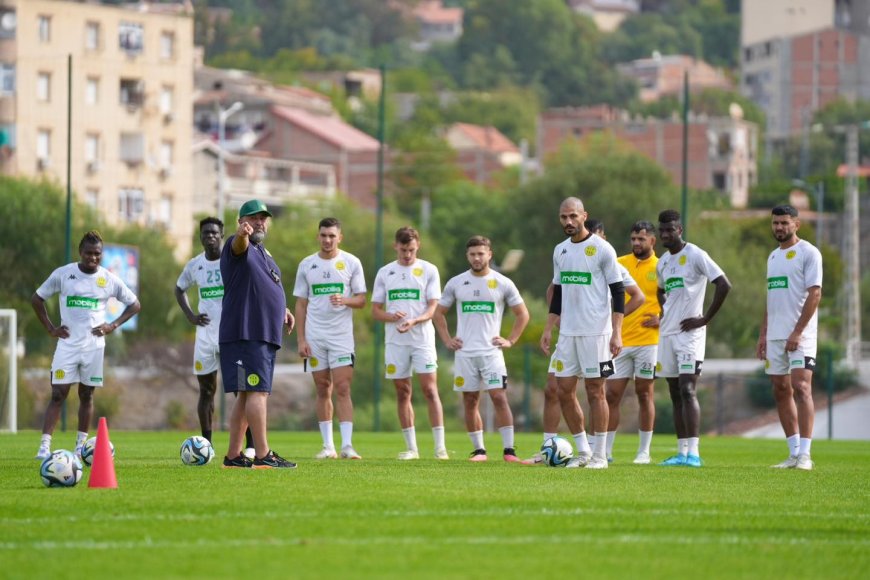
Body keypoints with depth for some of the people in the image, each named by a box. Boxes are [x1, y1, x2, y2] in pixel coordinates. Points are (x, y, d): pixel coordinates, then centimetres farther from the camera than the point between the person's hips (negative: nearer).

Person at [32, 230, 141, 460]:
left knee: (86, 395, 10)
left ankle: (81, 445, 20)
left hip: (94, 344, 2)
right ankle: (44, 447, -13)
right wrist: (50, 328, 0)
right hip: (67, 344, -2)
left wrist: (113, 325, 0)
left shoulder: (109, 279, 1)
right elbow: (37, 299, 8)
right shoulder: (62, 274, -3)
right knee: (58, 395, -8)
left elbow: (134, 305, 11)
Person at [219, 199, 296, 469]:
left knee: (246, 395, 10)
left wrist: (281, 309, 20)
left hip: (264, 336, 10)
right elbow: (238, 245, -32)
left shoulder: (263, 252, 23)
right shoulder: (241, 247, -6)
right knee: (258, 391, -15)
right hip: (245, 333, -10)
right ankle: (262, 455, -18)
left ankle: (233, 455, 14)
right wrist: (242, 233, -55)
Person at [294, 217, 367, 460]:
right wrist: (301, 339, 1)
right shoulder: (306, 265, 7)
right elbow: (300, 304, 8)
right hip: (314, 337, 2)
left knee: (343, 390, -10)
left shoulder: (351, 263, 2)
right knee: (323, 391, 5)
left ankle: (347, 445, -13)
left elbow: (361, 299, 4)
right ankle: (328, 446, 9)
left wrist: (344, 300, -18)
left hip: (341, 336, -2)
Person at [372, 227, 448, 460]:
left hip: (422, 338, -3)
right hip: (395, 342, 3)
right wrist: (391, 316, -12)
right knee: (402, 393, 4)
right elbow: (375, 310, 10)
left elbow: (432, 307, -3)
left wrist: (414, 321, -22)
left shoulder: (429, 270, 3)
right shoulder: (385, 273, 10)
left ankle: (440, 447, -9)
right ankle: (411, 447, 10)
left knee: (430, 390, -9)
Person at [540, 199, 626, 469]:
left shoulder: (602, 249, -6)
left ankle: (599, 455, 2)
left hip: (596, 332, -6)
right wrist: (548, 329, 14)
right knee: (564, 391, 4)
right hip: (568, 332, 6)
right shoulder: (560, 251, 13)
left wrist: (617, 333, -14)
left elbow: (618, 292, -7)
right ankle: (582, 452, 15)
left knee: (595, 391, -4)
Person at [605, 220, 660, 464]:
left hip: (648, 341, -3)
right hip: (620, 341, 3)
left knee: (644, 394, 2)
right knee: (611, 394, 0)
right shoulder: (619, 264, 7)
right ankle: (606, 450, 5)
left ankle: (644, 452, 8)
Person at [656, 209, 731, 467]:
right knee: (675, 394, 8)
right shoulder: (662, 262, 15)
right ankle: (682, 453, 11)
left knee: (687, 391, -15)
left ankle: (693, 453, -18)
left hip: (689, 333, -8)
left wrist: (705, 319, -14)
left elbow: (724, 285, -15)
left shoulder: (695, 255, -9)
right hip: (667, 333, 8)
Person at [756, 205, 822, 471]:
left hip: (800, 336, -8)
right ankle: (794, 453, 11)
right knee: (781, 390, 6)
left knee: (801, 388, -15)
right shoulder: (773, 256, 18)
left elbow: (814, 294, -12)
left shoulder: (808, 252, -5)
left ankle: (804, 455, -17)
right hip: (775, 336, 8)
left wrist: (797, 332, -18)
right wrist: (763, 334, 14)